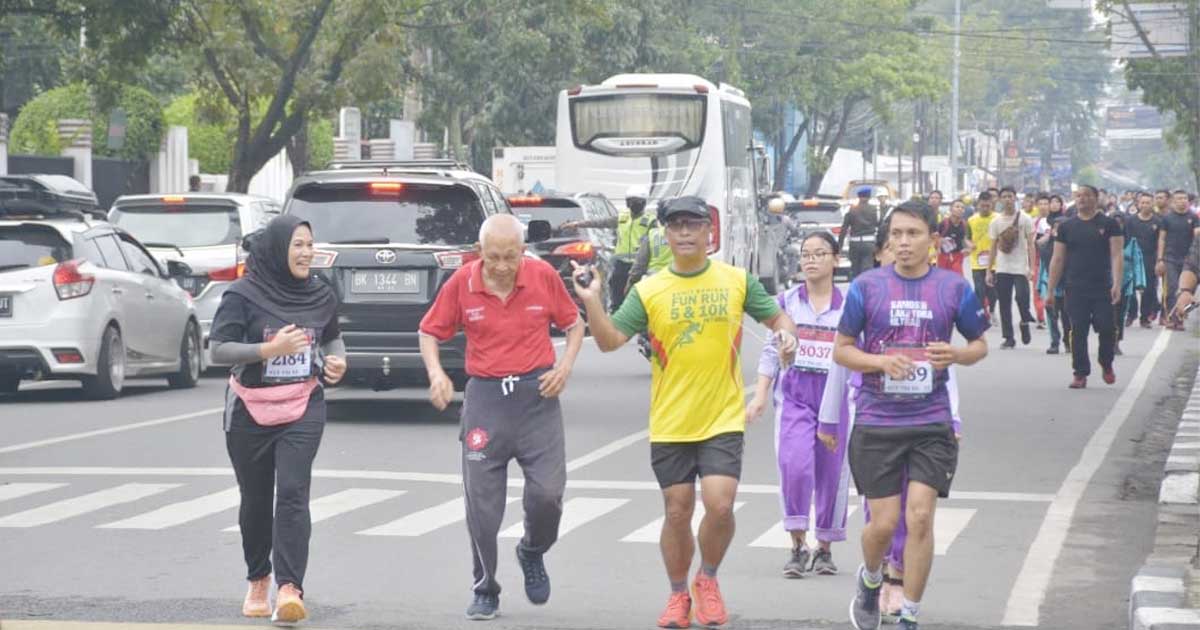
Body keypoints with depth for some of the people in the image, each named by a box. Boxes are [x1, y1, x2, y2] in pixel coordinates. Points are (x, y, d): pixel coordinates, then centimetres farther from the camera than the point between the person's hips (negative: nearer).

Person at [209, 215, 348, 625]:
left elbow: (333, 336, 23)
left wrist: (337, 360, 0)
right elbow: (218, 350, -12)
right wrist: (270, 349, -25)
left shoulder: (319, 295, 5)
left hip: (303, 408, 1)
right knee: (256, 499, 10)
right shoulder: (243, 295, -8)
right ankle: (258, 582, 30)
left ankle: (289, 589, -22)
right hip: (250, 410, -1)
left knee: (292, 494, -14)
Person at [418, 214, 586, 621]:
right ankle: (485, 592, 15)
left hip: (537, 393, 0)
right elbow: (430, 332, 6)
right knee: (481, 501, 1)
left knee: (547, 491, -8)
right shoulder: (461, 283, -5)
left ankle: (533, 554, 25)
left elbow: (573, 324, 10)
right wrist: (436, 374, -11)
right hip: (485, 396, 0)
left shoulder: (544, 277, -4)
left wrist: (565, 366, -6)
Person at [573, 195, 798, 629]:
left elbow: (776, 317, 12)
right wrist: (592, 301, -18)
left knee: (720, 505, -13)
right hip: (669, 425, 1)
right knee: (677, 512, 7)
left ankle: (708, 580, 13)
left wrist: (786, 334, -10)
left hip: (723, 420, -1)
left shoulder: (736, 281, 1)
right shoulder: (649, 291, 0)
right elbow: (610, 341, -3)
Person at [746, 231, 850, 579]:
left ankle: (824, 548, 21)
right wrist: (760, 394, 5)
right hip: (794, 393, 0)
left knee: (832, 473, 5)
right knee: (794, 465, -17)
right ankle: (798, 546, -9)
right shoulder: (787, 302, 7)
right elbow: (772, 351, 11)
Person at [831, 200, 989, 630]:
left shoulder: (954, 288, 1)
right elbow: (840, 350, 4)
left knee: (920, 518, -8)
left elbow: (980, 344, 12)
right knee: (883, 523, 0)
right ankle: (870, 580, 34)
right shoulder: (866, 287, 0)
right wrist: (882, 361, -14)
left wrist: (955, 355, -11)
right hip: (876, 422, 0)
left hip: (931, 422, 0)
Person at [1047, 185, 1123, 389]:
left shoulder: (1109, 224, 4)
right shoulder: (1066, 226, 10)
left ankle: (1107, 364, 17)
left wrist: (1117, 284, -14)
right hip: (1076, 288, 2)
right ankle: (1080, 374, 6)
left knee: (1106, 328, -9)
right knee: (1078, 332, -1)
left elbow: (1117, 255, -2)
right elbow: (1057, 259, 12)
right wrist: (1051, 290, 9)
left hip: (1103, 288, -2)